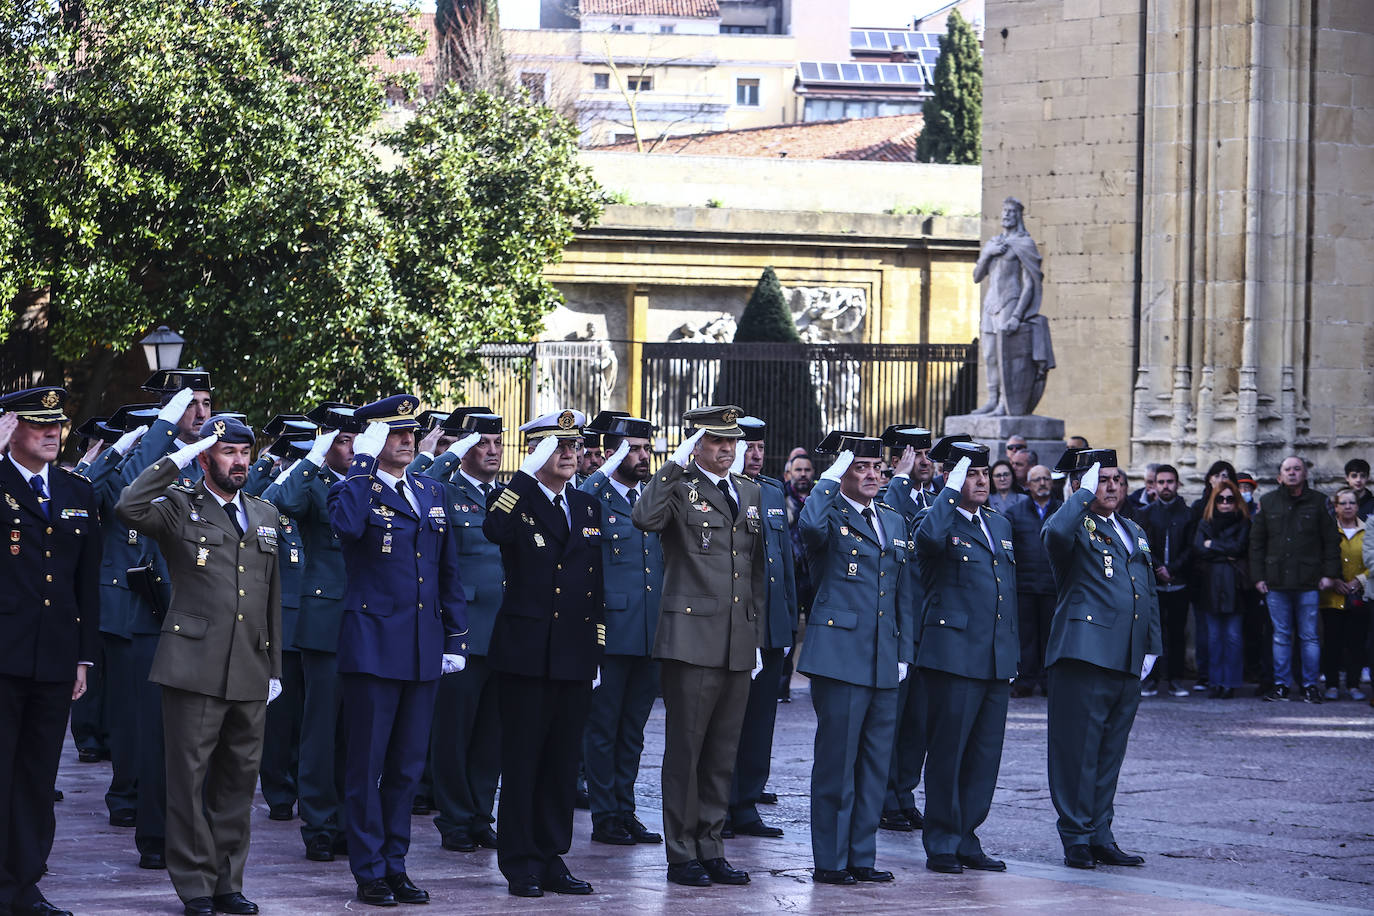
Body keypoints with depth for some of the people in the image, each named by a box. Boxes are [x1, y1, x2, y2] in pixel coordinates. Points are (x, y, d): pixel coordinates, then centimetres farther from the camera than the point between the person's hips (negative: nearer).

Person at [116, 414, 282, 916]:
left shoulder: (265, 514, 16)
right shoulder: (180, 509, 1)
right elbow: (128, 509, -21)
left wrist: (274, 666, 16)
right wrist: (176, 460, -16)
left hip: (251, 674, 5)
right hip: (194, 667, -5)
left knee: (239, 780, 9)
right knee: (189, 776, -2)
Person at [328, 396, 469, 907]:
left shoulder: (431, 492, 13)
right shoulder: (356, 490, -5)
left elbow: (449, 573, 17)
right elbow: (347, 525, -31)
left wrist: (456, 638, 12)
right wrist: (363, 462, -23)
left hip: (423, 650, 6)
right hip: (373, 647, -6)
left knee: (407, 766, 11)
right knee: (366, 765, 1)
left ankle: (395, 864, 19)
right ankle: (369, 872, 7)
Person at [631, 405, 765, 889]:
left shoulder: (750, 493, 16)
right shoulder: (679, 489, -3)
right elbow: (644, 518, -27)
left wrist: (756, 636, 18)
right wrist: (676, 466, -23)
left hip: (737, 648, 6)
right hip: (691, 642, -6)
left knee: (722, 754, 10)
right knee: (685, 750, -2)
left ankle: (710, 849, 17)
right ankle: (682, 854, 4)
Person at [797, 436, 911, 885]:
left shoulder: (894, 522, 17)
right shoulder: (830, 515, -3)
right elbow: (810, 527, -31)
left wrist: (904, 653, 13)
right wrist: (829, 479, -19)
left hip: (883, 663, 7)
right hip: (840, 658, -7)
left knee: (875, 764, 9)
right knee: (836, 763, -3)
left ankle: (861, 857, 17)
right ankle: (829, 862, 3)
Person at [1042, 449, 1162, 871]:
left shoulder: (1134, 533, 21)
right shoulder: (1077, 528, -2)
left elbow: (1149, 595, 26)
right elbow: (1055, 532, -29)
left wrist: (1151, 647, 17)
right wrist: (1085, 493, -17)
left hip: (1128, 662, 7)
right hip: (1085, 655, -7)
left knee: (1110, 754, 11)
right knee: (1078, 749, -5)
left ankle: (1100, 835, 17)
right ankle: (1076, 837, 0)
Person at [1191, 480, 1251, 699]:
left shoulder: (1243, 523, 6)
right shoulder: (1205, 523, 13)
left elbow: (1239, 547, -8)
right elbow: (1198, 550, -1)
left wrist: (1212, 545, 0)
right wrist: (1226, 553, -7)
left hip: (1233, 585, -2)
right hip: (1210, 584, 2)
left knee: (1232, 635, -3)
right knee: (1214, 635, 2)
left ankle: (1230, 682, -2)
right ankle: (1216, 681, 6)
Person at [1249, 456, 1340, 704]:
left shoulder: (1318, 502, 5)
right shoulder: (1268, 502, 9)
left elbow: (1332, 541, 6)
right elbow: (1256, 542, 11)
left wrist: (1330, 574, -2)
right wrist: (1258, 576, 4)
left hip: (1308, 582, -2)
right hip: (1276, 582, 2)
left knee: (1309, 636, 0)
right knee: (1281, 636, 4)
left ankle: (1310, 685, 6)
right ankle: (1281, 684, 10)